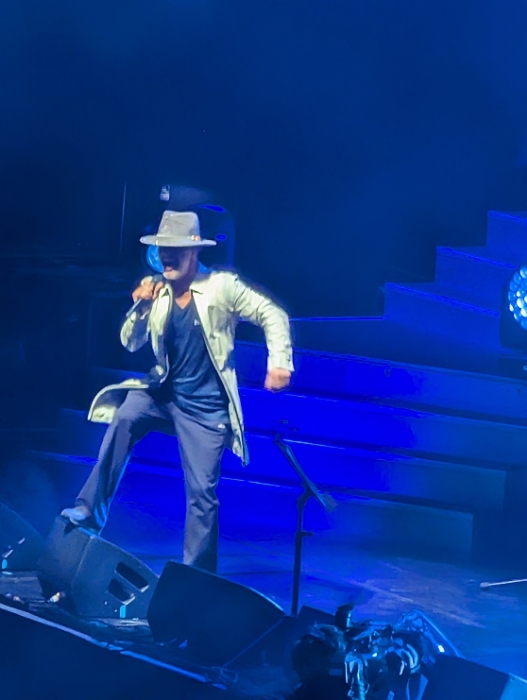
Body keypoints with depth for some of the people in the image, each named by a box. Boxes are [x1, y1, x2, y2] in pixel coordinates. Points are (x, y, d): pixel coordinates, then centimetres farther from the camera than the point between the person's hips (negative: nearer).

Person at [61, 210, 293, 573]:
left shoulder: (222, 286, -11)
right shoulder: (156, 290, -1)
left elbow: (273, 315, -7)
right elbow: (131, 344, 0)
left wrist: (279, 363, -16)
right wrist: (141, 308, -18)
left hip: (205, 406, -3)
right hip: (163, 392, 3)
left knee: (202, 493, -3)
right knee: (123, 418, -28)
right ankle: (91, 509, -25)